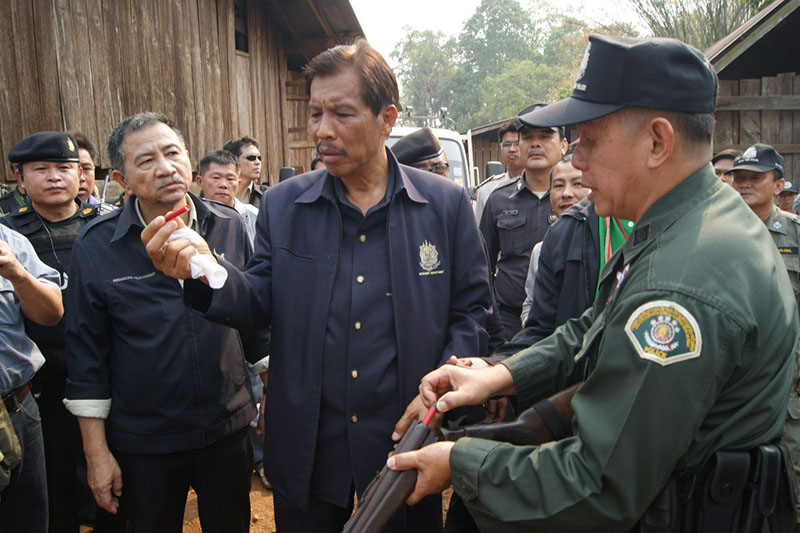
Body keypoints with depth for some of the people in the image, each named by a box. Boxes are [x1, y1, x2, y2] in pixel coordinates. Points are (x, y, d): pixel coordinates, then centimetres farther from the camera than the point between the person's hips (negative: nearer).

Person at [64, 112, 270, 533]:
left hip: (228, 428, 2)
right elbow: (86, 358, -5)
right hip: (143, 442, -1)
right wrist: (96, 452, -4)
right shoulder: (95, 246, -9)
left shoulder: (228, 226, -4)